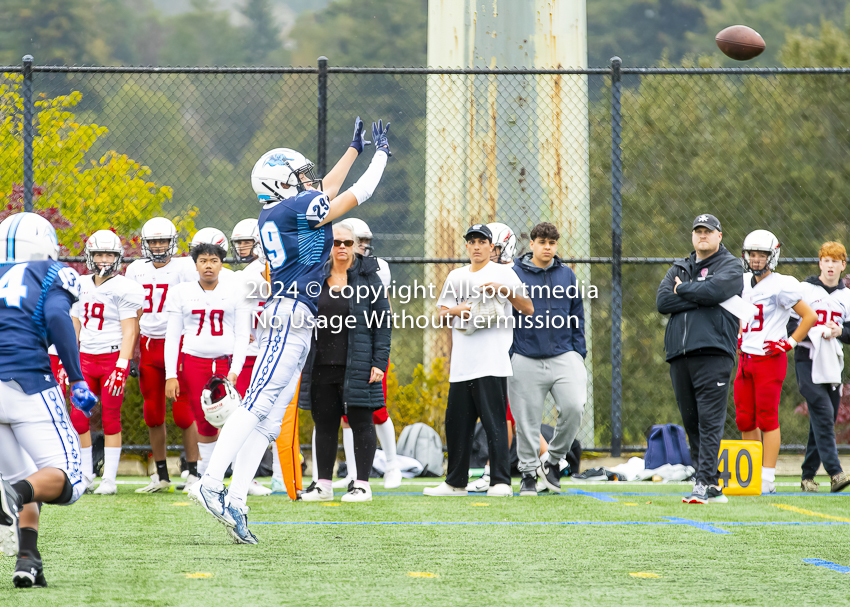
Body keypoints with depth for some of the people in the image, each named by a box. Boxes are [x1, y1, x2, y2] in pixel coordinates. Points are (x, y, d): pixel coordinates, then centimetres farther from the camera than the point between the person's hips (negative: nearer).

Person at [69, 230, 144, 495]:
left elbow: (129, 331, -10)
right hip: (86, 358, 5)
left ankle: (109, 479, 3)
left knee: (111, 418, -2)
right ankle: (85, 475, 11)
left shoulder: (124, 288, -6)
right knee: (78, 417, 0)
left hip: (113, 357, -5)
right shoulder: (81, 286, 12)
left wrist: (121, 367, -19)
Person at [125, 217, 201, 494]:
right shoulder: (136, 270, 10)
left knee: (183, 412, -7)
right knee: (153, 414, 6)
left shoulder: (183, 270, -4)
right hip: (148, 344, 5)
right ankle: (161, 476, 15)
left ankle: (194, 473, 0)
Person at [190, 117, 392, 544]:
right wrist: (381, 154, 20)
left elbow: (325, 191, 35)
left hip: (288, 320, 10)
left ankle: (236, 501, 0)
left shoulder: (270, 217, 19)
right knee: (258, 406, -16)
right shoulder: (302, 208, -5)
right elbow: (360, 194, 5)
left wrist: (355, 148, 42)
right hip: (290, 314, -10)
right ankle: (211, 484, -23)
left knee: (268, 419, 5)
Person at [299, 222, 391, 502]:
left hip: (356, 364, -4)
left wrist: (379, 362, -10)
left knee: (361, 422, 0)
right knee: (324, 423, 7)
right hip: (322, 364, 4)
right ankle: (323, 484, 15)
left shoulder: (368, 277, -1)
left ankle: (362, 484, 5)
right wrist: (302, 361, 11)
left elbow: (383, 322, -3)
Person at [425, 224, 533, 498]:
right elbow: (442, 313, 18)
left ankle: (501, 481, -10)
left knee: (494, 420, -10)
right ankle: (455, 482, 15)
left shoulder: (503, 273, 3)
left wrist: (503, 290, -17)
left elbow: (528, 309, -3)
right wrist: (456, 310, -3)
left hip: (491, 362, -6)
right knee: (457, 421, 7)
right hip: (461, 362, 6)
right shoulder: (456, 277, 19)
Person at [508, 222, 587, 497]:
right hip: (526, 360, -2)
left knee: (574, 407, -15)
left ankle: (554, 461, 5)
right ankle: (528, 474, 14)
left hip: (564, 356, 2)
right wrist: (507, 356, -1)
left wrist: (579, 353, 7)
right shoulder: (514, 274, 2)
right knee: (527, 420, 0)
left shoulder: (567, 275, 11)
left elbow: (578, 316, 14)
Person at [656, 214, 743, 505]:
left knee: (710, 420, -12)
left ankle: (704, 482, -17)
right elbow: (662, 302, 5)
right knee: (691, 421, 6)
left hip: (713, 352, -6)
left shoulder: (730, 266, 8)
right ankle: (712, 487, 11)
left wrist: (683, 290, 1)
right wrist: (699, 297, -4)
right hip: (679, 355, 6)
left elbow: (714, 291, -14)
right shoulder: (679, 269, 23)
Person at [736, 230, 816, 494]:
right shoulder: (745, 283, 11)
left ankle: (767, 479, -3)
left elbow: (810, 316, -10)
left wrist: (790, 343, -12)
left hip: (769, 358, -7)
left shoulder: (780, 286, -12)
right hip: (746, 358, 7)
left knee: (767, 419, -5)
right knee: (745, 420, 8)